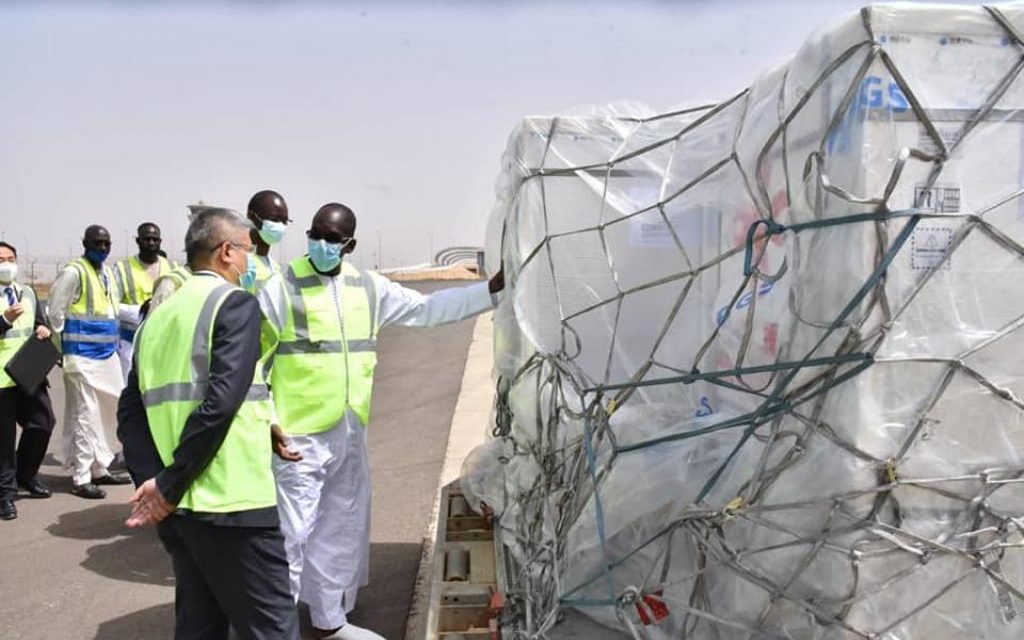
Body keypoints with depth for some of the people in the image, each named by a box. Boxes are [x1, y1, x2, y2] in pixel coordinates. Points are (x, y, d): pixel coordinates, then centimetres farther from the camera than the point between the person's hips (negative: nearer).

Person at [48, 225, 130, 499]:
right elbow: (55, 311, -12)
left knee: (104, 414, 15)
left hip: (107, 354, 8)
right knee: (85, 415, -5)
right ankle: (80, 478, 2)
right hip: (83, 356, -8)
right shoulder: (74, 272, -12)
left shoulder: (107, 272, 13)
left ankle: (99, 468, 26)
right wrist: (62, 348, -9)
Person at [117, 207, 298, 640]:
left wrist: (151, 482, -1)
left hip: (177, 508, 8)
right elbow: (221, 402, -19)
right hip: (230, 504, -8)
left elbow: (130, 411, 8)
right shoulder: (235, 304, -7)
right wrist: (169, 487, -13)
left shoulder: (159, 316, 14)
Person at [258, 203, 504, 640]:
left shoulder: (368, 288, 7)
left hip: (349, 436, 6)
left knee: (342, 532, 17)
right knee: (291, 535, -5)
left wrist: (493, 289, 5)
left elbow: (428, 308, 11)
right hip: (298, 438, -6)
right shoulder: (281, 289, -9)